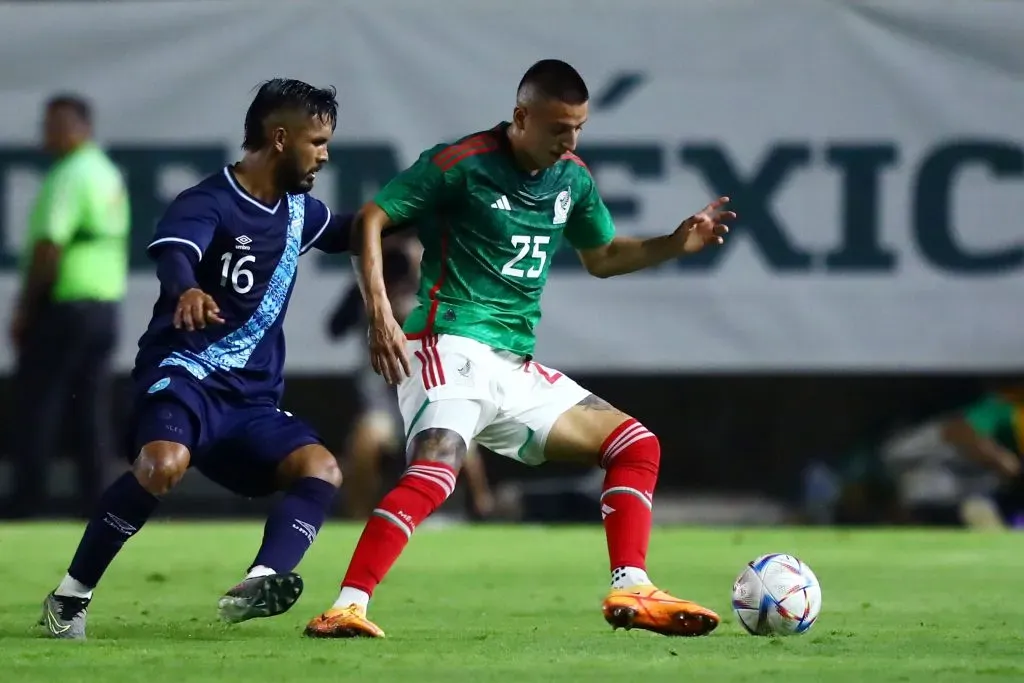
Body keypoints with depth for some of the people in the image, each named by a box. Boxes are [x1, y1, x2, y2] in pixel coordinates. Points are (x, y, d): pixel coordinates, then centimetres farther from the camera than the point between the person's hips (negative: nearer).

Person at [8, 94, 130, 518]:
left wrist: (23, 308, -15)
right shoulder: (110, 176, 15)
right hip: (106, 304, 9)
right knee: (92, 407, 8)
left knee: (36, 403, -4)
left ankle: (28, 499, -6)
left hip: (63, 305, -9)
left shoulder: (68, 177, -14)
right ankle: (95, 497, 5)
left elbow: (49, 248, -20)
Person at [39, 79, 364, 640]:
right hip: (184, 376, -7)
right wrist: (185, 290, -56)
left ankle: (260, 583, -38)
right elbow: (173, 254, -34)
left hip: (253, 399, 7)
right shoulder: (206, 204, -12)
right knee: (164, 462, -35)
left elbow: (345, 233, 36)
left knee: (321, 468, -18)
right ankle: (70, 597, -19)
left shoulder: (297, 209, 14)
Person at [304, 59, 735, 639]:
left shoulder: (572, 179, 11)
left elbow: (602, 257, 27)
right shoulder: (463, 163, -9)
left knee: (636, 446, 8)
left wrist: (676, 244, 9)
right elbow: (371, 219, -8)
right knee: (435, 470, -33)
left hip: (518, 368, 8)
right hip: (452, 347, -8)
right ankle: (348, 607, -35)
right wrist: (379, 311, -20)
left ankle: (632, 592, 5)